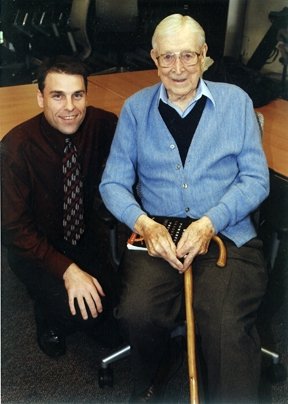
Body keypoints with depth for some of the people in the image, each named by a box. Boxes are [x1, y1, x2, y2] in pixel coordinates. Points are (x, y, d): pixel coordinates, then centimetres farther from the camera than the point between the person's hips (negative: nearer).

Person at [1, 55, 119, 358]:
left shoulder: (100, 124, -15)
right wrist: (67, 270, -31)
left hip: (85, 238, 4)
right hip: (35, 249, -3)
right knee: (76, 309, -24)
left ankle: (100, 322, 18)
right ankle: (50, 322, 11)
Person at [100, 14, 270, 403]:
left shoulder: (235, 100, 9)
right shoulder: (136, 108, 11)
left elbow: (256, 178, 2)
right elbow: (113, 182, 7)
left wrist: (210, 223, -13)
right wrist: (144, 224, -12)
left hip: (228, 236, 0)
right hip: (156, 236, 1)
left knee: (227, 325, -28)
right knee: (138, 312, -25)